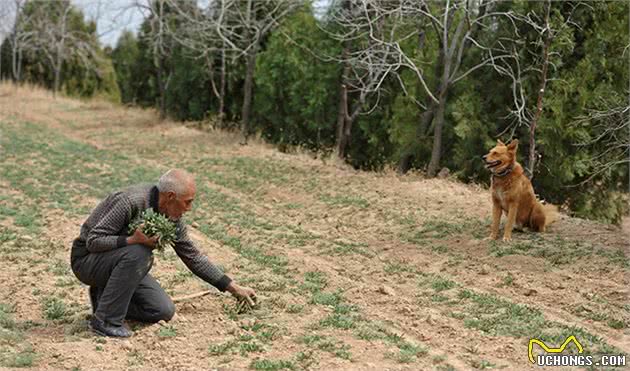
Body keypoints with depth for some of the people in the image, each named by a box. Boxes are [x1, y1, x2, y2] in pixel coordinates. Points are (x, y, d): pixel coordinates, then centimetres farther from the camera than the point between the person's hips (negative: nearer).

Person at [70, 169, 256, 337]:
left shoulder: (172, 218, -5)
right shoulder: (132, 201, -30)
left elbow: (193, 256, 4)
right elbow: (93, 241, -26)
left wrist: (233, 287, 3)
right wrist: (133, 240, -41)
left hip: (124, 260, 7)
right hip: (87, 259, -7)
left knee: (164, 311, -7)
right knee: (138, 253, -36)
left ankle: (105, 295, 12)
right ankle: (105, 320, -23)